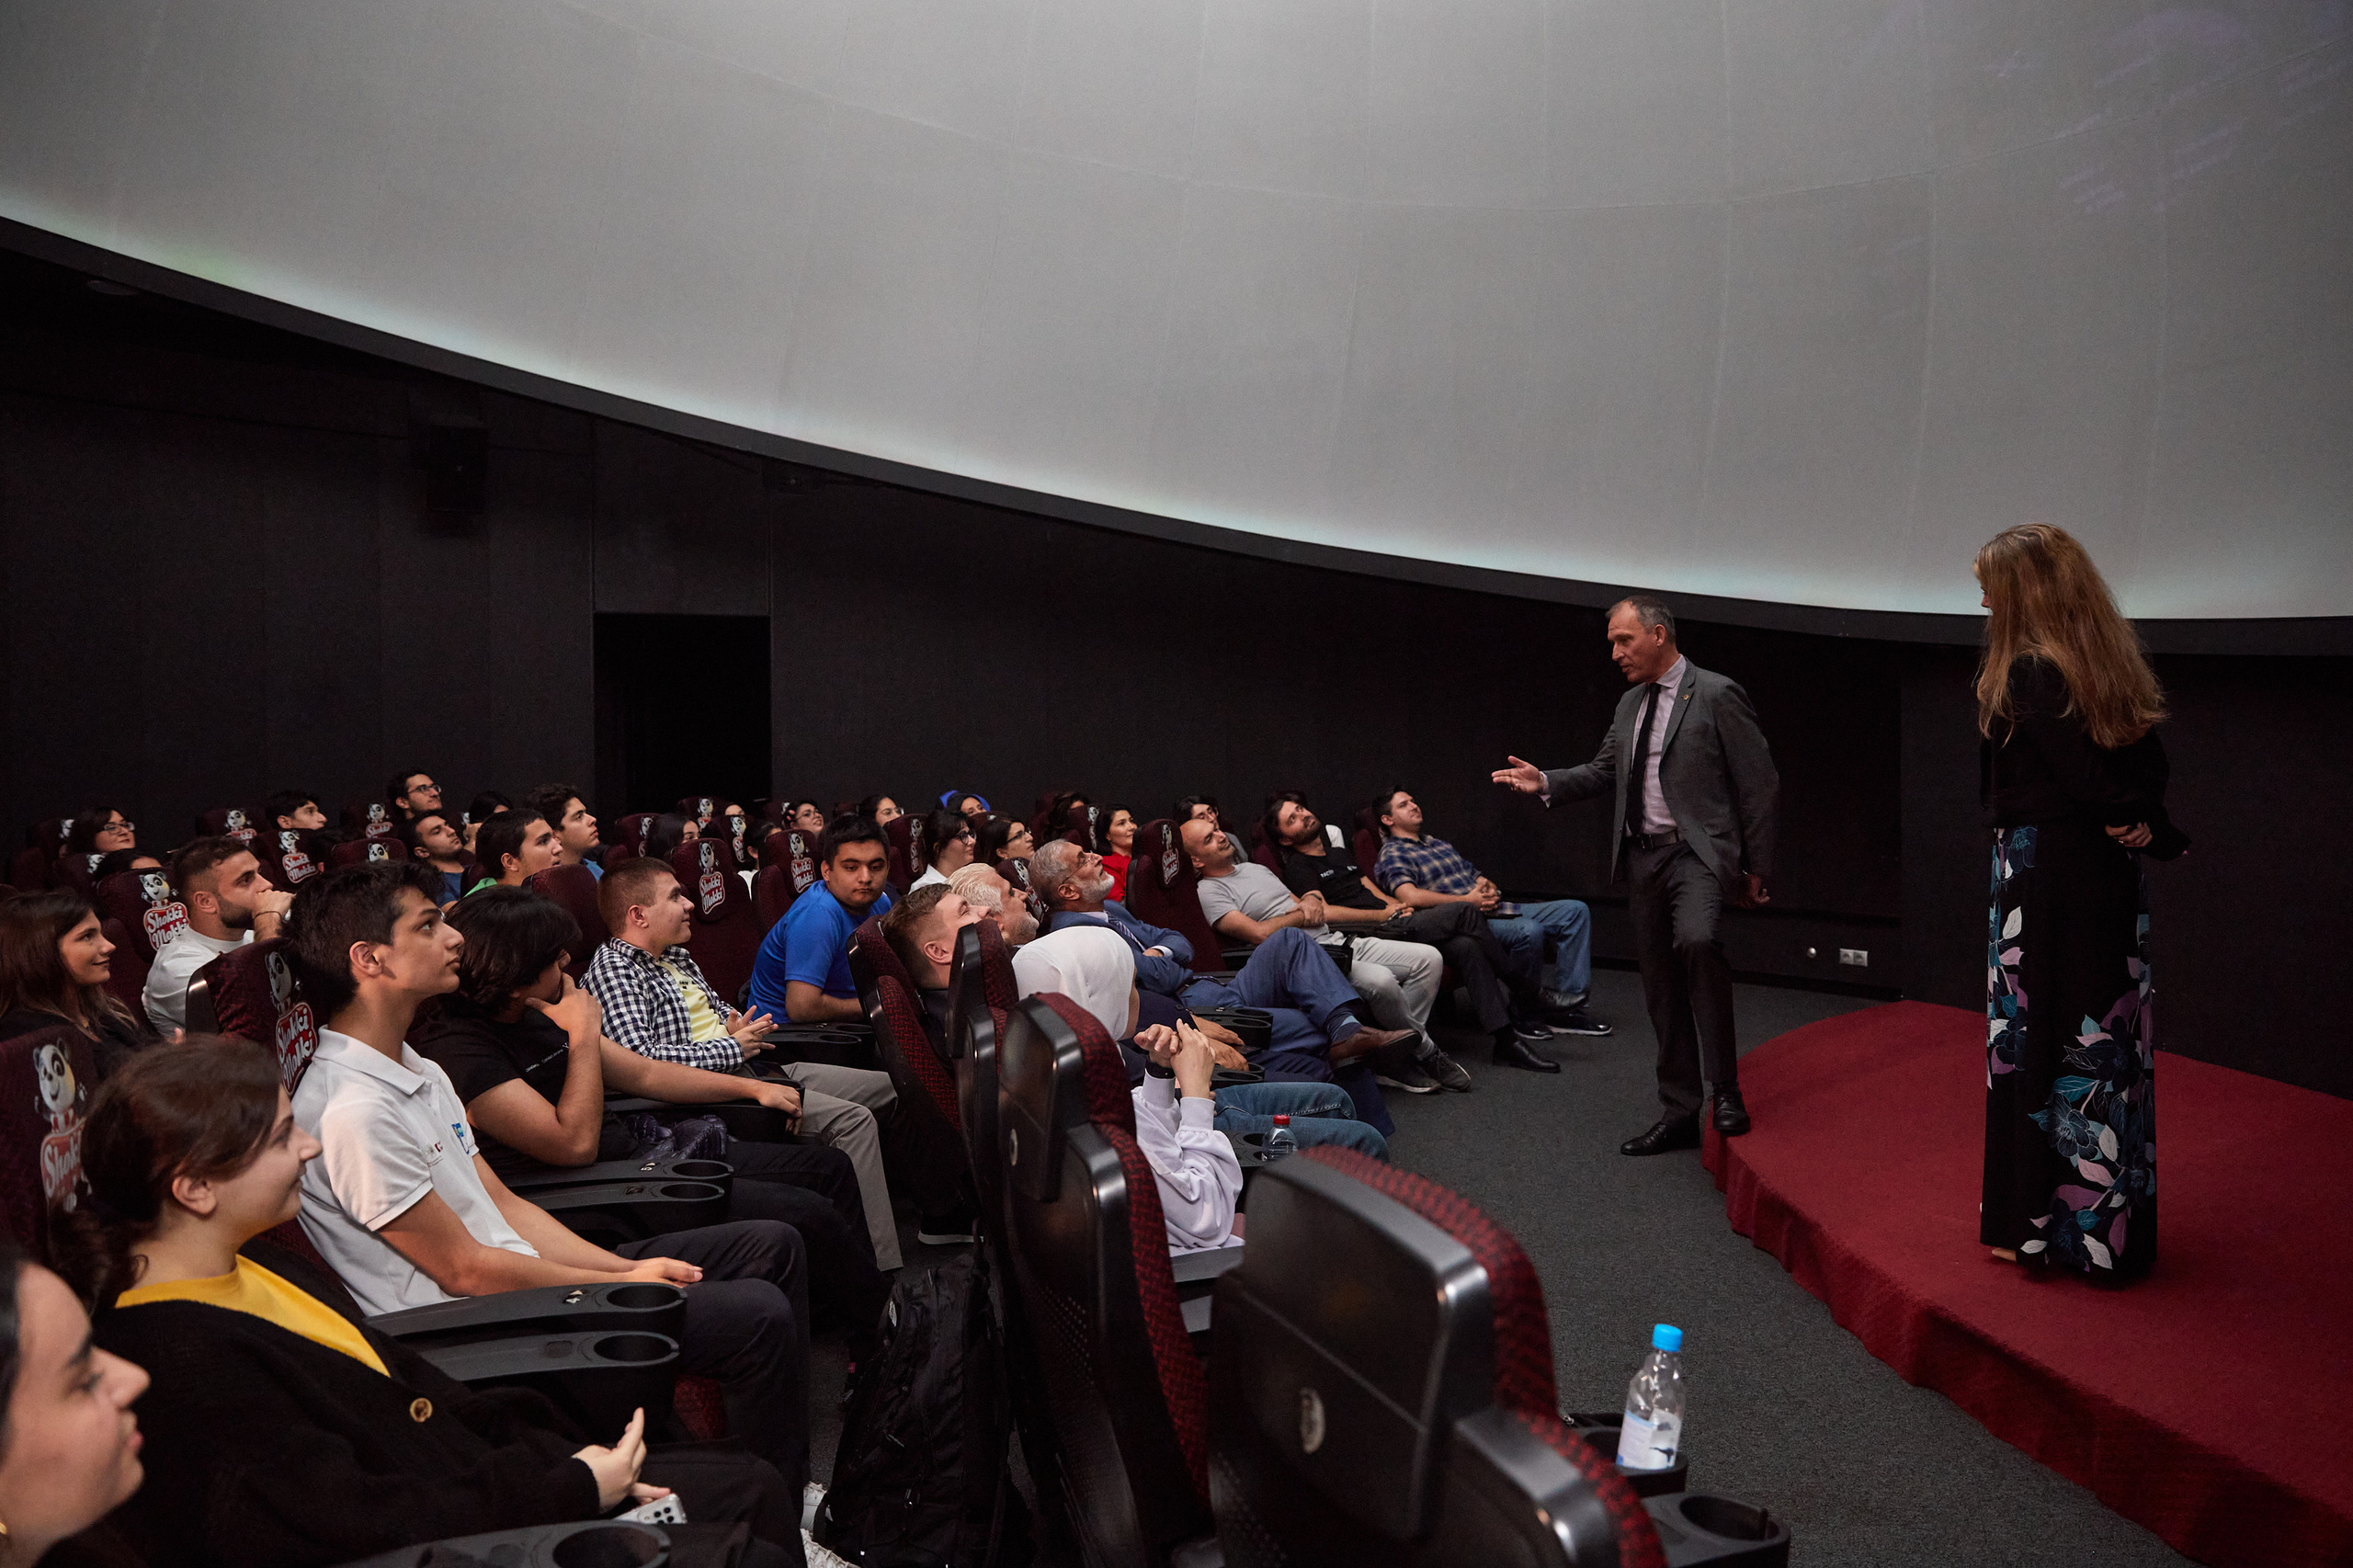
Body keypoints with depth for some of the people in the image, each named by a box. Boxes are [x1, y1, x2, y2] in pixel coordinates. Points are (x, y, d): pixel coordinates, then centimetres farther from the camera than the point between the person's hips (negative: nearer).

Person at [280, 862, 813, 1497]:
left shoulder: (420, 1071, 11)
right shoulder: (353, 1111, -21)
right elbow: (464, 1269, -18)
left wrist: (626, 1267, 0)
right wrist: (628, 1282, -11)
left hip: (524, 1268, 10)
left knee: (771, 1244, 5)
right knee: (758, 1315, -19)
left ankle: (792, 1480, 13)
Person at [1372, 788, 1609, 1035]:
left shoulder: (1439, 843, 27)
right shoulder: (1392, 854, -1)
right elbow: (1410, 897, -19)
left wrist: (1490, 890, 0)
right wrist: (1467, 900, -16)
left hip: (1493, 910, 9)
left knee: (1576, 910, -1)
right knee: (1528, 930, -34)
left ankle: (1566, 1000, -8)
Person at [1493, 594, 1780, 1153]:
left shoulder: (1716, 695, -6)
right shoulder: (1630, 704, 15)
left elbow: (1759, 785, -6)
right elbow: (1603, 772, 19)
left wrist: (1756, 869, -7)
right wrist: (1546, 782, 0)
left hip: (1699, 852, -7)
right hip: (1644, 857, 7)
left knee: (1697, 940, -34)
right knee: (1662, 991, 10)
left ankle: (1725, 1087, -19)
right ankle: (1680, 1114, 21)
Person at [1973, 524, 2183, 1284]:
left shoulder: (2029, 673, -16)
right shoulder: (2112, 661, 9)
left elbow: (2081, 774, -19)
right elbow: (2150, 762, 7)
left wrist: (2157, 830, -5)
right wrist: (2143, 826, -7)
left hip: (2044, 873, -8)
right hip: (2113, 877, 8)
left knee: (2038, 1044, 1)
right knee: (2109, 1042, 14)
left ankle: (2041, 1225, 10)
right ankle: (2118, 1225, 25)